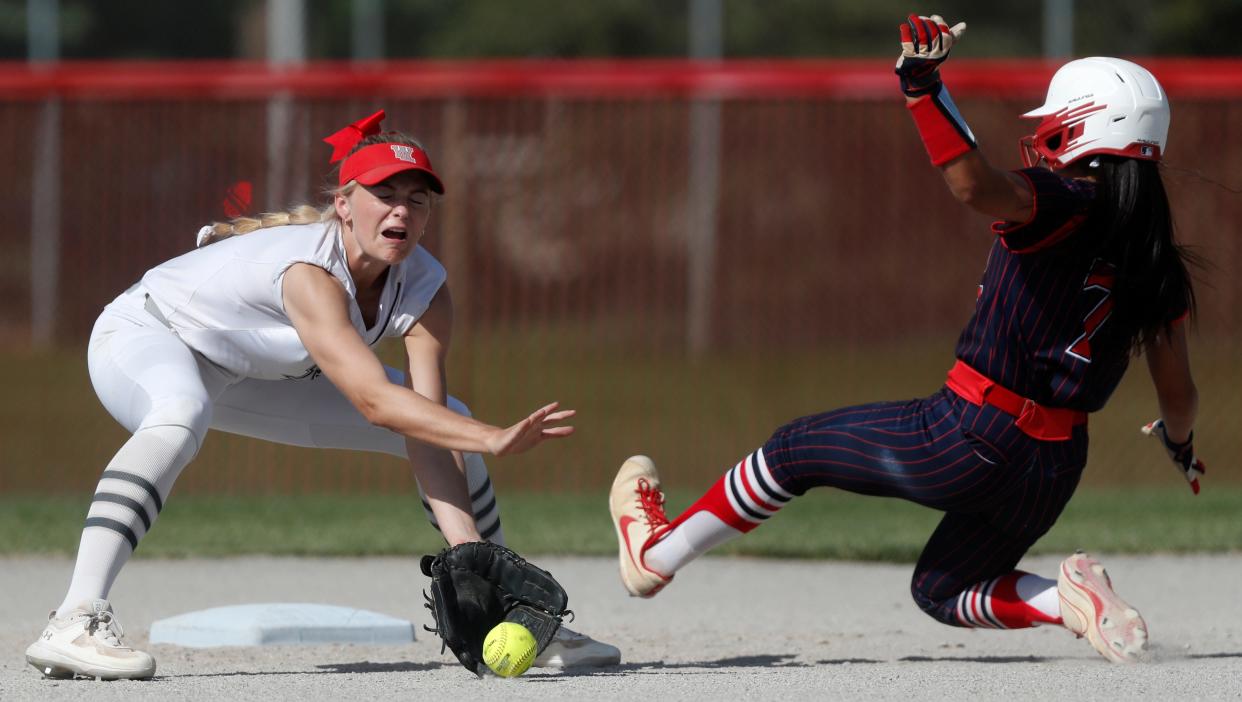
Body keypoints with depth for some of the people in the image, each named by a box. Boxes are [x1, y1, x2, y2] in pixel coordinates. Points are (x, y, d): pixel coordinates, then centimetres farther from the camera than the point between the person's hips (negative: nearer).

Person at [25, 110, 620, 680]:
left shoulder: (425, 290, -15)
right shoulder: (309, 270, -37)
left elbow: (426, 436, -21)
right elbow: (375, 401, -46)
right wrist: (493, 440, -56)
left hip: (258, 378, 8)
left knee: (449, 424, 4)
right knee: (181, 415, -44)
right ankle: (74, 623, -52)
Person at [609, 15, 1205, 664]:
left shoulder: (1062, 205, -14)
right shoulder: (1158, 260, 5)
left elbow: (973, 185, -36)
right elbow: (1178, 393, 12)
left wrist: (924, 85, -37)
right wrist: (1178, 443, 33)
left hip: (969, 442, -6)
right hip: (1053, 474, 6)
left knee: (796, 449, 18)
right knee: (940, 590, 28)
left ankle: (656, 553, 32)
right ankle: (1073, 599, 0)